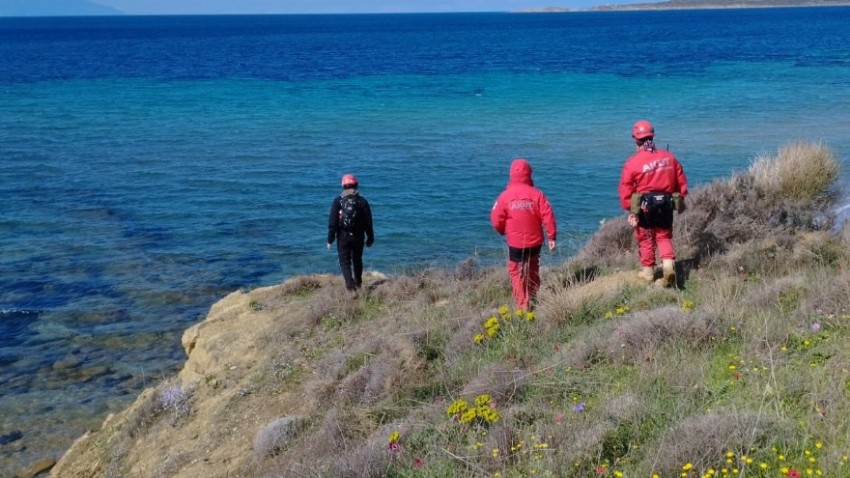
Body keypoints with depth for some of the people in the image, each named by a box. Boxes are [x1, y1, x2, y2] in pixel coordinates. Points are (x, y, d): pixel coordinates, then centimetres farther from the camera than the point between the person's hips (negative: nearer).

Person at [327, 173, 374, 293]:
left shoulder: (338, 201, -8)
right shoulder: (362, 201, -3)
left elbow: (332, 221, -8)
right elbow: (368, 222, 1)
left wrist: (330, 239, -2)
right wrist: (370, 238, 11)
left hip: (343, 237, -2)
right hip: (358, 237, 2)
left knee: (345, 262, 3)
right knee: (357, 260, 19)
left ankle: (350, 285, -13)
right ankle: (358, 283, 32)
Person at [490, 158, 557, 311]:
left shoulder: (506, 195, -9)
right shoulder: (537, 194, -8)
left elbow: (496, 220, -4)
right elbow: (548, 217, -9)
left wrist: (503, 231, 16)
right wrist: (552, 237, 0)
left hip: (515, 243, -3)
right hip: (535, 242, 3)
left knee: (517, 274, 7)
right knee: (533, 273, 23)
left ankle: (524, 306, 3)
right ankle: (533, 300, 34)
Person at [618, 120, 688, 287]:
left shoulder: (632, 162, -11)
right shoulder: (669, 157, 2)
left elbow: (626, 189, -10)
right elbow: (681, 182, 9)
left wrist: (630, 210, -2)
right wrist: (680, 200, 20)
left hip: (644, 206, -3)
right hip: (666, 204, 3)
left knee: (645, 238, 11)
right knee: (664, 236, 15)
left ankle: (648, 271, 20)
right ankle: (668, 263, -4)